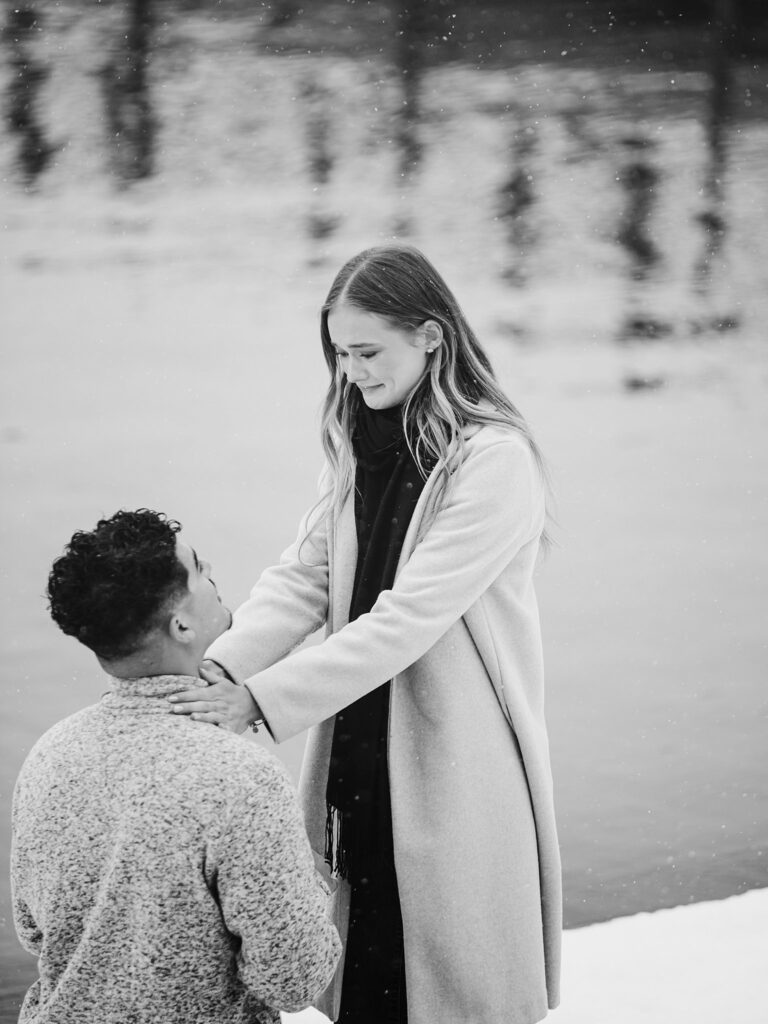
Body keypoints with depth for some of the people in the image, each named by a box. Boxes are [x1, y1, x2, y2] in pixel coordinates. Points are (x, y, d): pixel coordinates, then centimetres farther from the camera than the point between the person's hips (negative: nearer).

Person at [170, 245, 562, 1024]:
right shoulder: (358, 446, 8)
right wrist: (218, 664, -15)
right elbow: (302, 577, 3)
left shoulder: (495, 461, -17)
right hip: (356, 757, 6)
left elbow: (409, 617, -22)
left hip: (454, 767, -6)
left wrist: (262, 698, -25)